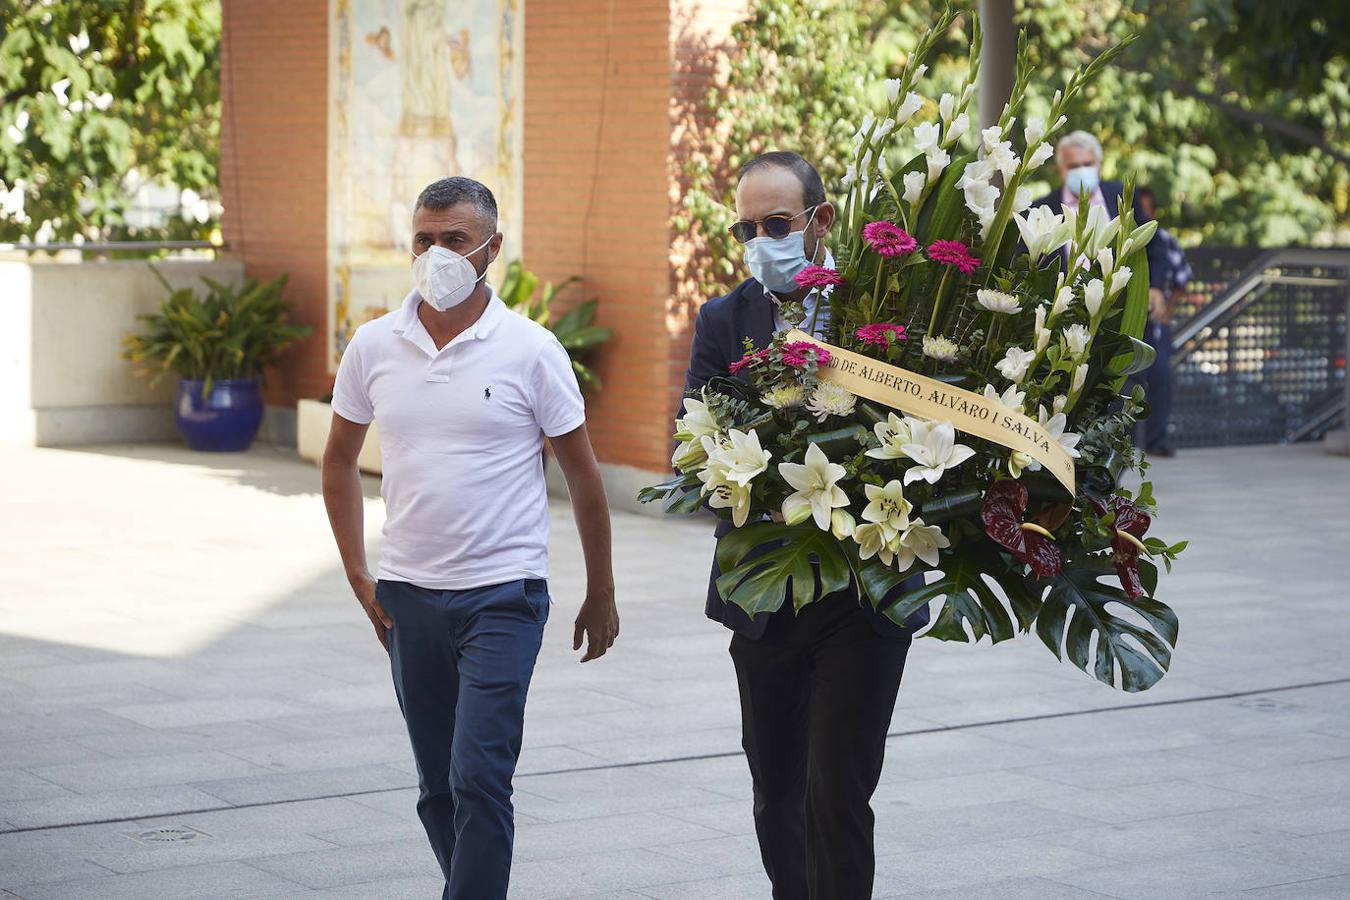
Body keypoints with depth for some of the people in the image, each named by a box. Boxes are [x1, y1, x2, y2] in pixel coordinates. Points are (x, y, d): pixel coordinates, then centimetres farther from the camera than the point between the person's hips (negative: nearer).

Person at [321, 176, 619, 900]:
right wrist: (358, 576, 10)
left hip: (502, 595, -4)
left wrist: (601, 594, 6)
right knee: (438, 788, 13)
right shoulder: (373, 347, 3)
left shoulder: (530, 351, -6)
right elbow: (340, 460, 16)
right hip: (407, 596, 4)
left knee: (479, 781, -12)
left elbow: (582, 475, 2)